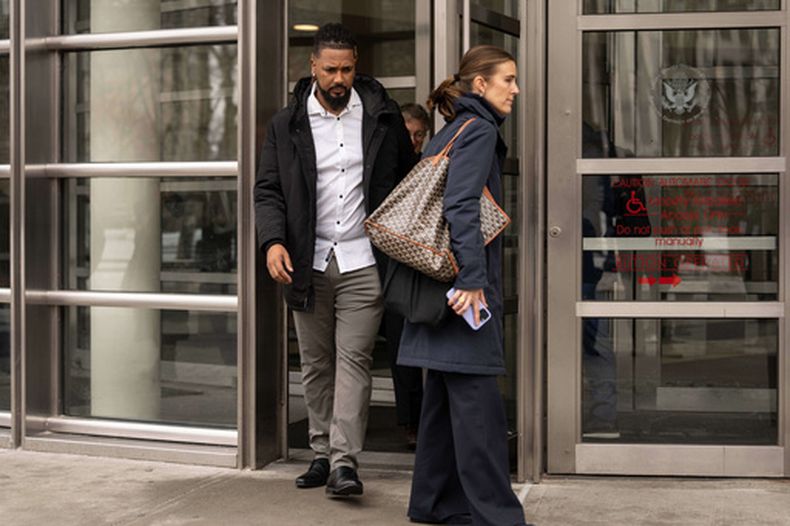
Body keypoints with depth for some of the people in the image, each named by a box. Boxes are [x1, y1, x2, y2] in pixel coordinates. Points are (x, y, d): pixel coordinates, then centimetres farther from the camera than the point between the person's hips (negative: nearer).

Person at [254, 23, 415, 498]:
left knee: (354, 359, -6)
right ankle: (322, 453, 19)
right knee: (315, 363, 9)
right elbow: (268, 189, 4)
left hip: (362, 262, -2)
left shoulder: (382, 116, 3)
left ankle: (345, 461, -7)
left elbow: (408, 177, 11)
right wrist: (273, 241, -14)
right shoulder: (287, 124, 4)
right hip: (309, 260, 2)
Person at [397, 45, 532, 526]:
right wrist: (472, 279, -23)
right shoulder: (480, 130, -9)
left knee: (446, 394, 14)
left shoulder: (451, 132, 19)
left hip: (442, 283, 10)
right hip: (462, 286, -10)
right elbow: (462, 207, -20)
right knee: (477, 401, -8)